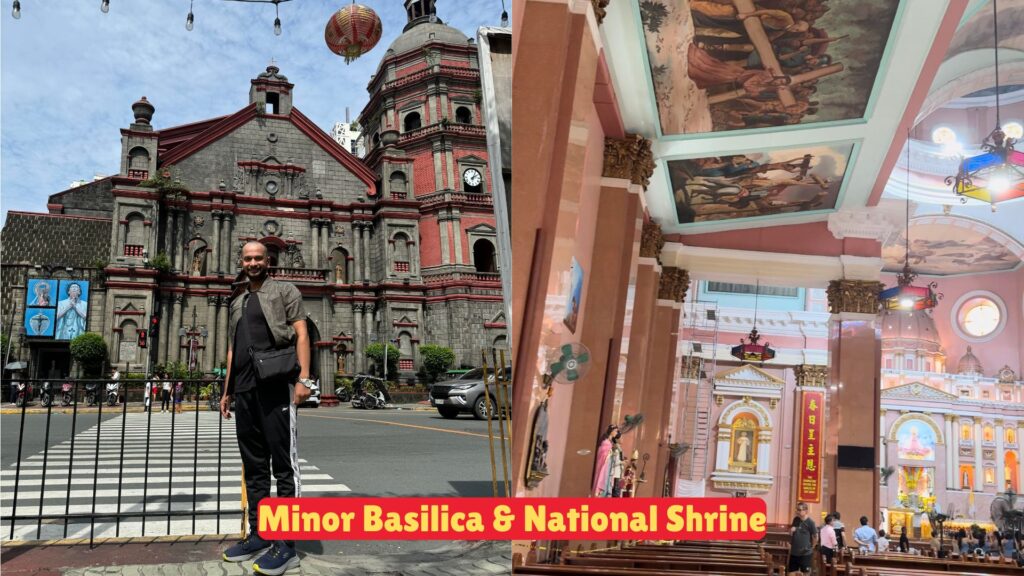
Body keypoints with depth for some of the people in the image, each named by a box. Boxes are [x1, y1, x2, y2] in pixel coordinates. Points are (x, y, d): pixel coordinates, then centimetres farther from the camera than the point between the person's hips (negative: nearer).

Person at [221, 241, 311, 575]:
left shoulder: (284, 291, 6)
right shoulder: (237, 302, 24)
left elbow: (301, 334, -4)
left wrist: (303, 379, -15)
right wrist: (227, 390, 19)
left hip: (276, 386, -7)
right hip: (244, 389, 7)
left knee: (284, 464, -6)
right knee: (253, 465, 10)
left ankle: (286, 545, -5)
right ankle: (258, 535, 17)